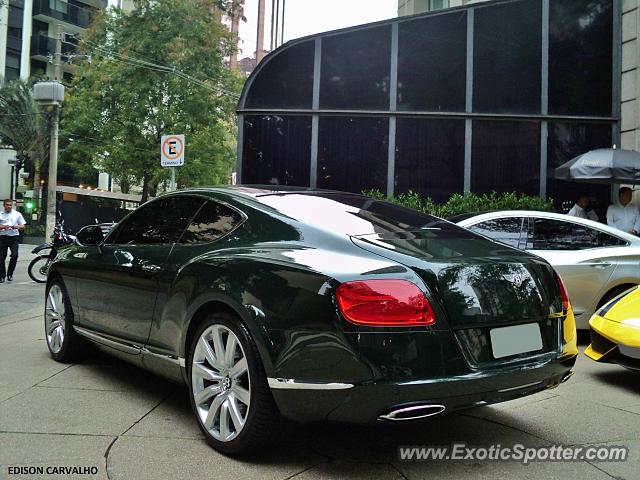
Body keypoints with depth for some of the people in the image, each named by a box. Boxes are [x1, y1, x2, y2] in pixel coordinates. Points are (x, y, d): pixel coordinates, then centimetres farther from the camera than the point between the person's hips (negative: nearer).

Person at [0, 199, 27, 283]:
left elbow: (23, 226, 11)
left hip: (14, 237, 0)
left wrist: (17, 227, -11)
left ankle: (10, 274, 2)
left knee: (14, 255, -14)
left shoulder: (17, 214, 10)